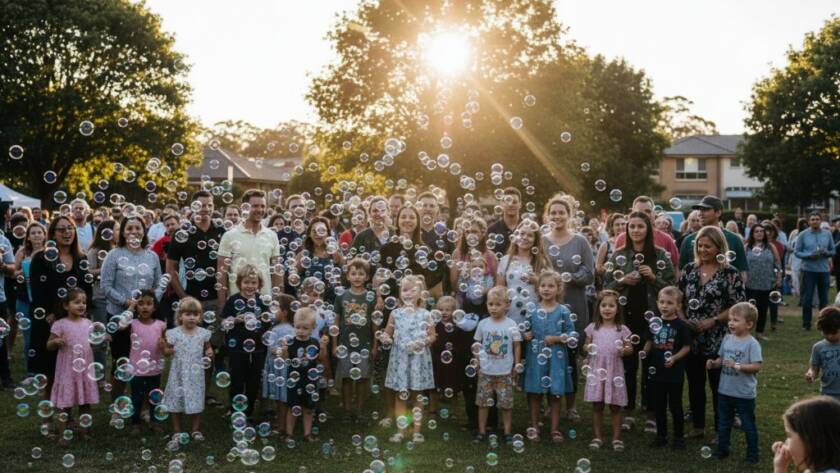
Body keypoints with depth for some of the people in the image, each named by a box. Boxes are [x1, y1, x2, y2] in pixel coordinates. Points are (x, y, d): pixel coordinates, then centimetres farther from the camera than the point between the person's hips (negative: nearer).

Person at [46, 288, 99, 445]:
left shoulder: (87, 323, 4)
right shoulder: (60, 324, -10)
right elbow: (49, 346, -5)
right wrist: (56, 341, -26)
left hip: (85, 369, 4)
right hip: (68, 370, -4)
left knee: (85, 403, 11)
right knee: (66, 405, 3)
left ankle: (85, 432, 22)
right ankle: (62, 435, 14)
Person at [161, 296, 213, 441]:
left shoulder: (203, 333, -2)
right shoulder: (174, 333, -8)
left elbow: (207, 348, 12)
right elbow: (168, 352, -2)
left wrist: (209, 352, -9)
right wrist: (163, 347, -22)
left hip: (195, 374, 1)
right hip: (179, 373, -1)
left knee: (196, 401, 8)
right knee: (176, 401, 7)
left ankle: (195, 429, 24)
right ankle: (177, 430, 21)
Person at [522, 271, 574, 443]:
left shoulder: (563, 311, -2)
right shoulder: (532, 310, 2)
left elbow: (571, 333, -1)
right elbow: (525, 330, 9)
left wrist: (557, 338, -15)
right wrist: (525, 335, -11)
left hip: (555, 358, -1)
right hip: (535, 357, 1)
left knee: (555, 394, 6)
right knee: (534, 392, 8)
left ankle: (555, 429, 17)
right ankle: (534, 426, 22)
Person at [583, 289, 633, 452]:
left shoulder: (622, 329, 0)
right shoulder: (593, 327, 3)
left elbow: (630, 349, 4)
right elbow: (586, 346, 10)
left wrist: (625, 350, -18)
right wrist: (587, 348, -13)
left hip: (614, 371, -1)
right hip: (596, 370, 1)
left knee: (615, 406, 6)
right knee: (597, 405, 7)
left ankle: (616, 437, 16)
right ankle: (598, 436, 18)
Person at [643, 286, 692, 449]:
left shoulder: (681, 325, -10)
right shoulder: (654, 322, 3)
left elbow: (687, 347, -9)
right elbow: (649, 342, 12)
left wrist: (675, 358, -21)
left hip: (674, 372, -4)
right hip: (656, 371, 4)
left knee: (675, 406, 6)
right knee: (659, 405, 13)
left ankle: (679, 437, 20)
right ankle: (661, 435, 26)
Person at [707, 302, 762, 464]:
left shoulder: (752, 344, -16)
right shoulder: (727, 339, 2)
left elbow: (757, 366, -21)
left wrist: (737, 365, -28)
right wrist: (713, 363, -9)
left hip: (744, 394, -6)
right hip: (725, 391, 6)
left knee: (748, 425, 9)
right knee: (724, 423, 18)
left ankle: (753, 454, 22)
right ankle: (722, 449, 33)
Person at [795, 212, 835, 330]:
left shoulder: (827, 234, 5)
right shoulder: (803, 234, -1)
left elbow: (833, 251, 9)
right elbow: (797, 252, -2)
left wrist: (826, 253, -13)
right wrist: (809, 255, -18)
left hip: (824, 270, 2)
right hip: (808, 270, -2)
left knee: (824, 298, 8)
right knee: (807, 298, 1)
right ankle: (806, 323, 10)